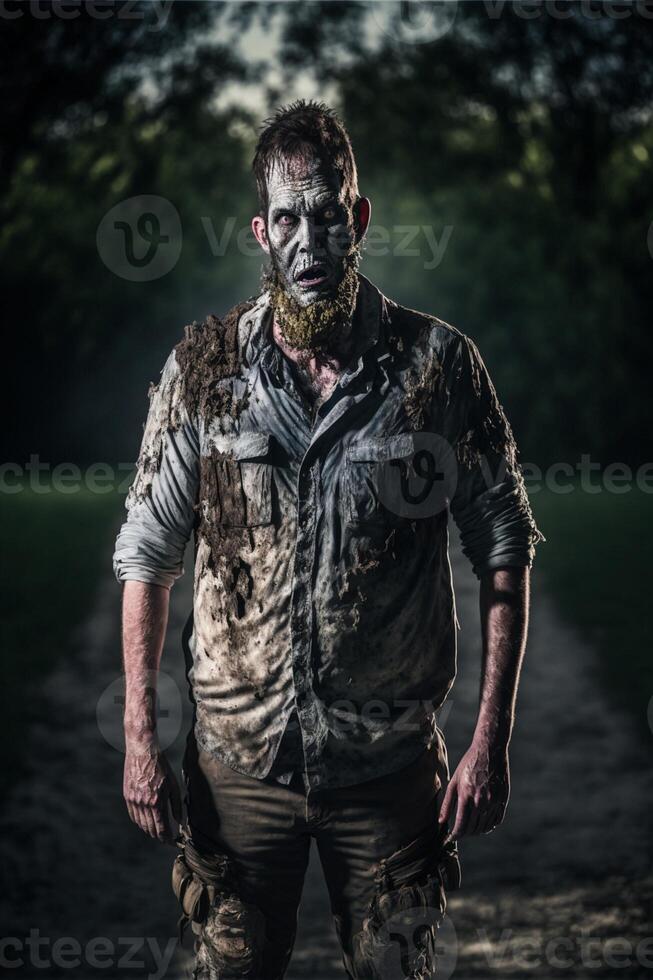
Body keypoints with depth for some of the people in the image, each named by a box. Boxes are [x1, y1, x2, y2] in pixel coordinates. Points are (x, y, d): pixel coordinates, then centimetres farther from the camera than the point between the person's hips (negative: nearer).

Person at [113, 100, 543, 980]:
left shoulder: (440, 364, -7)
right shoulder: (201, 368, -3)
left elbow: (504, 552, -2)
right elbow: (148, 555, 2)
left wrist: (491, 741, -6)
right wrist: (140, 738, -3)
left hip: (391, 763, -1)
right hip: (238, 760, 1)